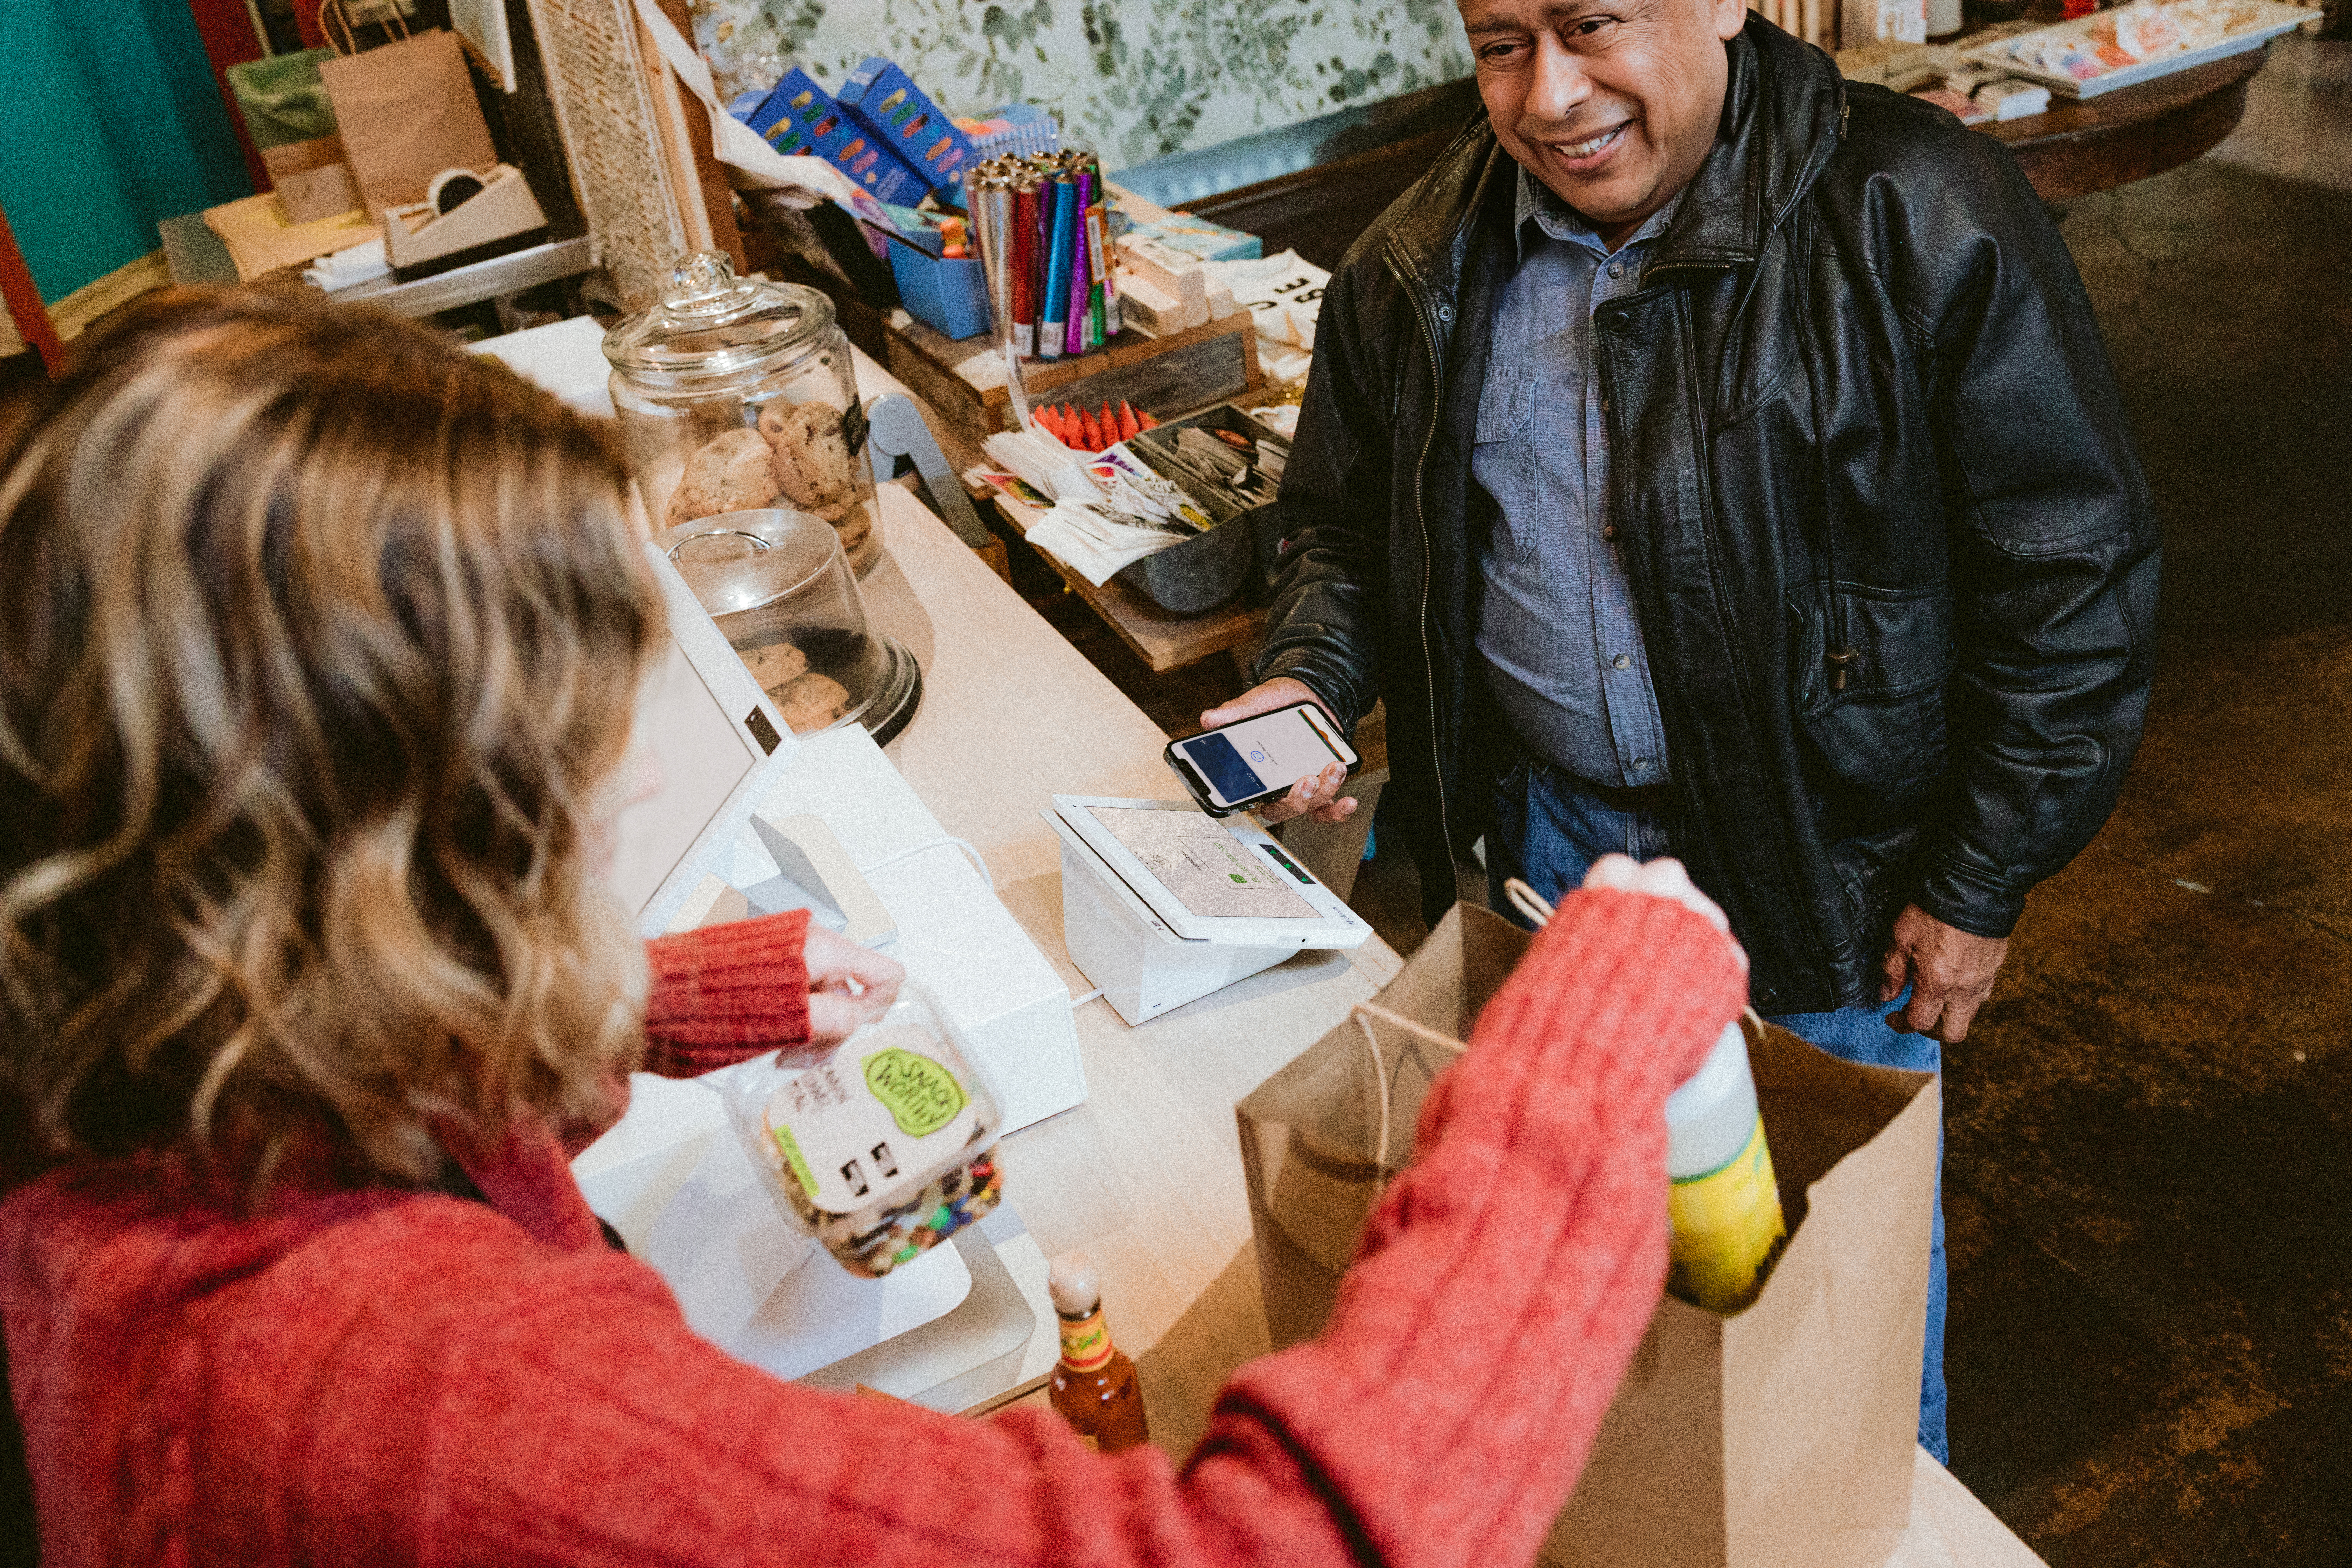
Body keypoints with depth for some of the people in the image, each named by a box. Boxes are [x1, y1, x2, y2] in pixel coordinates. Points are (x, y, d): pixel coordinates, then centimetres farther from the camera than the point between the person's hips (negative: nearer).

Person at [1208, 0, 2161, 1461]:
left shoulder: (1922, 217, -18)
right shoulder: (1420, 263, -4)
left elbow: (2073, 572, -13)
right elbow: (1348, 520, 11)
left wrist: (1981, 885, -11)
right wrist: (1312, 678, -9)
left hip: (1825, 858, -3)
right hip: (1542, 833, 4)